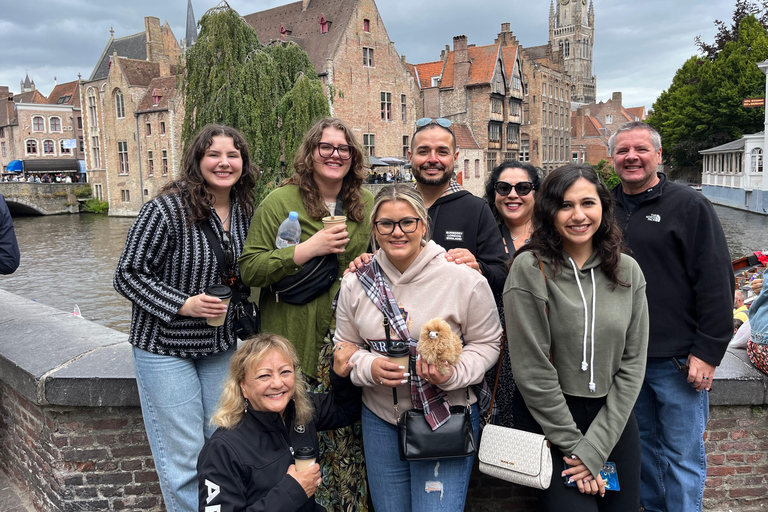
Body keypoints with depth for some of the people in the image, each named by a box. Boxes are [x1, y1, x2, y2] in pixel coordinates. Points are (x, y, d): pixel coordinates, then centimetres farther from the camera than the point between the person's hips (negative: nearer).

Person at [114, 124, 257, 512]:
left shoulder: (245, 210, 2)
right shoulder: (166, 210, -17)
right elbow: (128, 274, -14)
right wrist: (183, 304, -23)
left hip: (222, 346, 6)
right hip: (166, 346, -5)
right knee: (184, 458, 2)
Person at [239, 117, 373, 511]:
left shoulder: (367, 203, 10)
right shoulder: (280, 202, -2)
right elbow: (249, 269, -9)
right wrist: (306, 250, -17)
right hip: (297, 343, -3)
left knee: (349, 438, 8)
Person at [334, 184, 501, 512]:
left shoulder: (464, 279, -13)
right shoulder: (356, 282, -2)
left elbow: (486, 344, -4)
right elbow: (345, 346, 7)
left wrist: (453, 373, -21)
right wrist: (369, 367, -15)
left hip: (446, 416, -3)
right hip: (380, 417, 4)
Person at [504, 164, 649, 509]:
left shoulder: (627, 271, -1)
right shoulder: (530, 269, -14)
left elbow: (632, 364, -2)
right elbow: (532, 370, -14)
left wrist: (596, 448, -8)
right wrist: (574, 445, -10)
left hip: (613, 419, 4)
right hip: (549, 422, -4)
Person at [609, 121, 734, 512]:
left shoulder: (690, 206, -6)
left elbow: (717, 284, -9)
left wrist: (707, 352, -13)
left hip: (678, 361, -5)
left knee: (682, 456, 4)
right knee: (644, 443, 18)